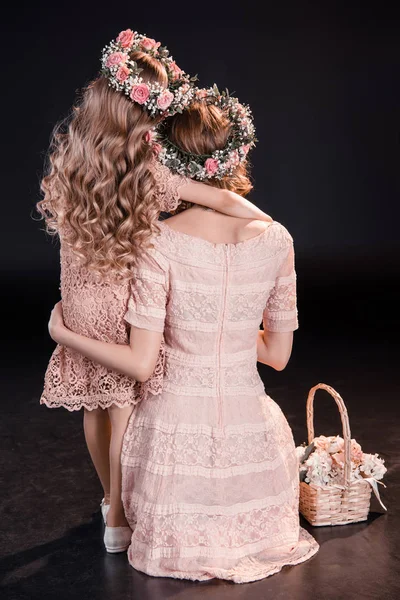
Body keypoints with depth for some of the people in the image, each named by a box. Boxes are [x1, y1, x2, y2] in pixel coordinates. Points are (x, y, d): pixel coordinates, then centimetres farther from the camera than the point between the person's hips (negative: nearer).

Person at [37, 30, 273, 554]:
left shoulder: (65, 163, -9)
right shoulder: (148, 175, -22)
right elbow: (226, 201, -22)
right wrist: (272, 226, -7)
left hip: (80, 304, 4)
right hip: (123, 306, -4)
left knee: (94, 407, 19)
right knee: (125, 410, 10)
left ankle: (110, 498, 41)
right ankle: (119, 519, 24)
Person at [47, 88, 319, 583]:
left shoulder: (161, 244, -15)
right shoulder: (275, 239, -6)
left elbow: (141, 364, -14)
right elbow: (279, 355, 2)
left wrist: (64, 335, 1)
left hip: (177, 425, 0)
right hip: (248, 424, 1)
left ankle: (191, 539, 16)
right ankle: (242, 535, 18)